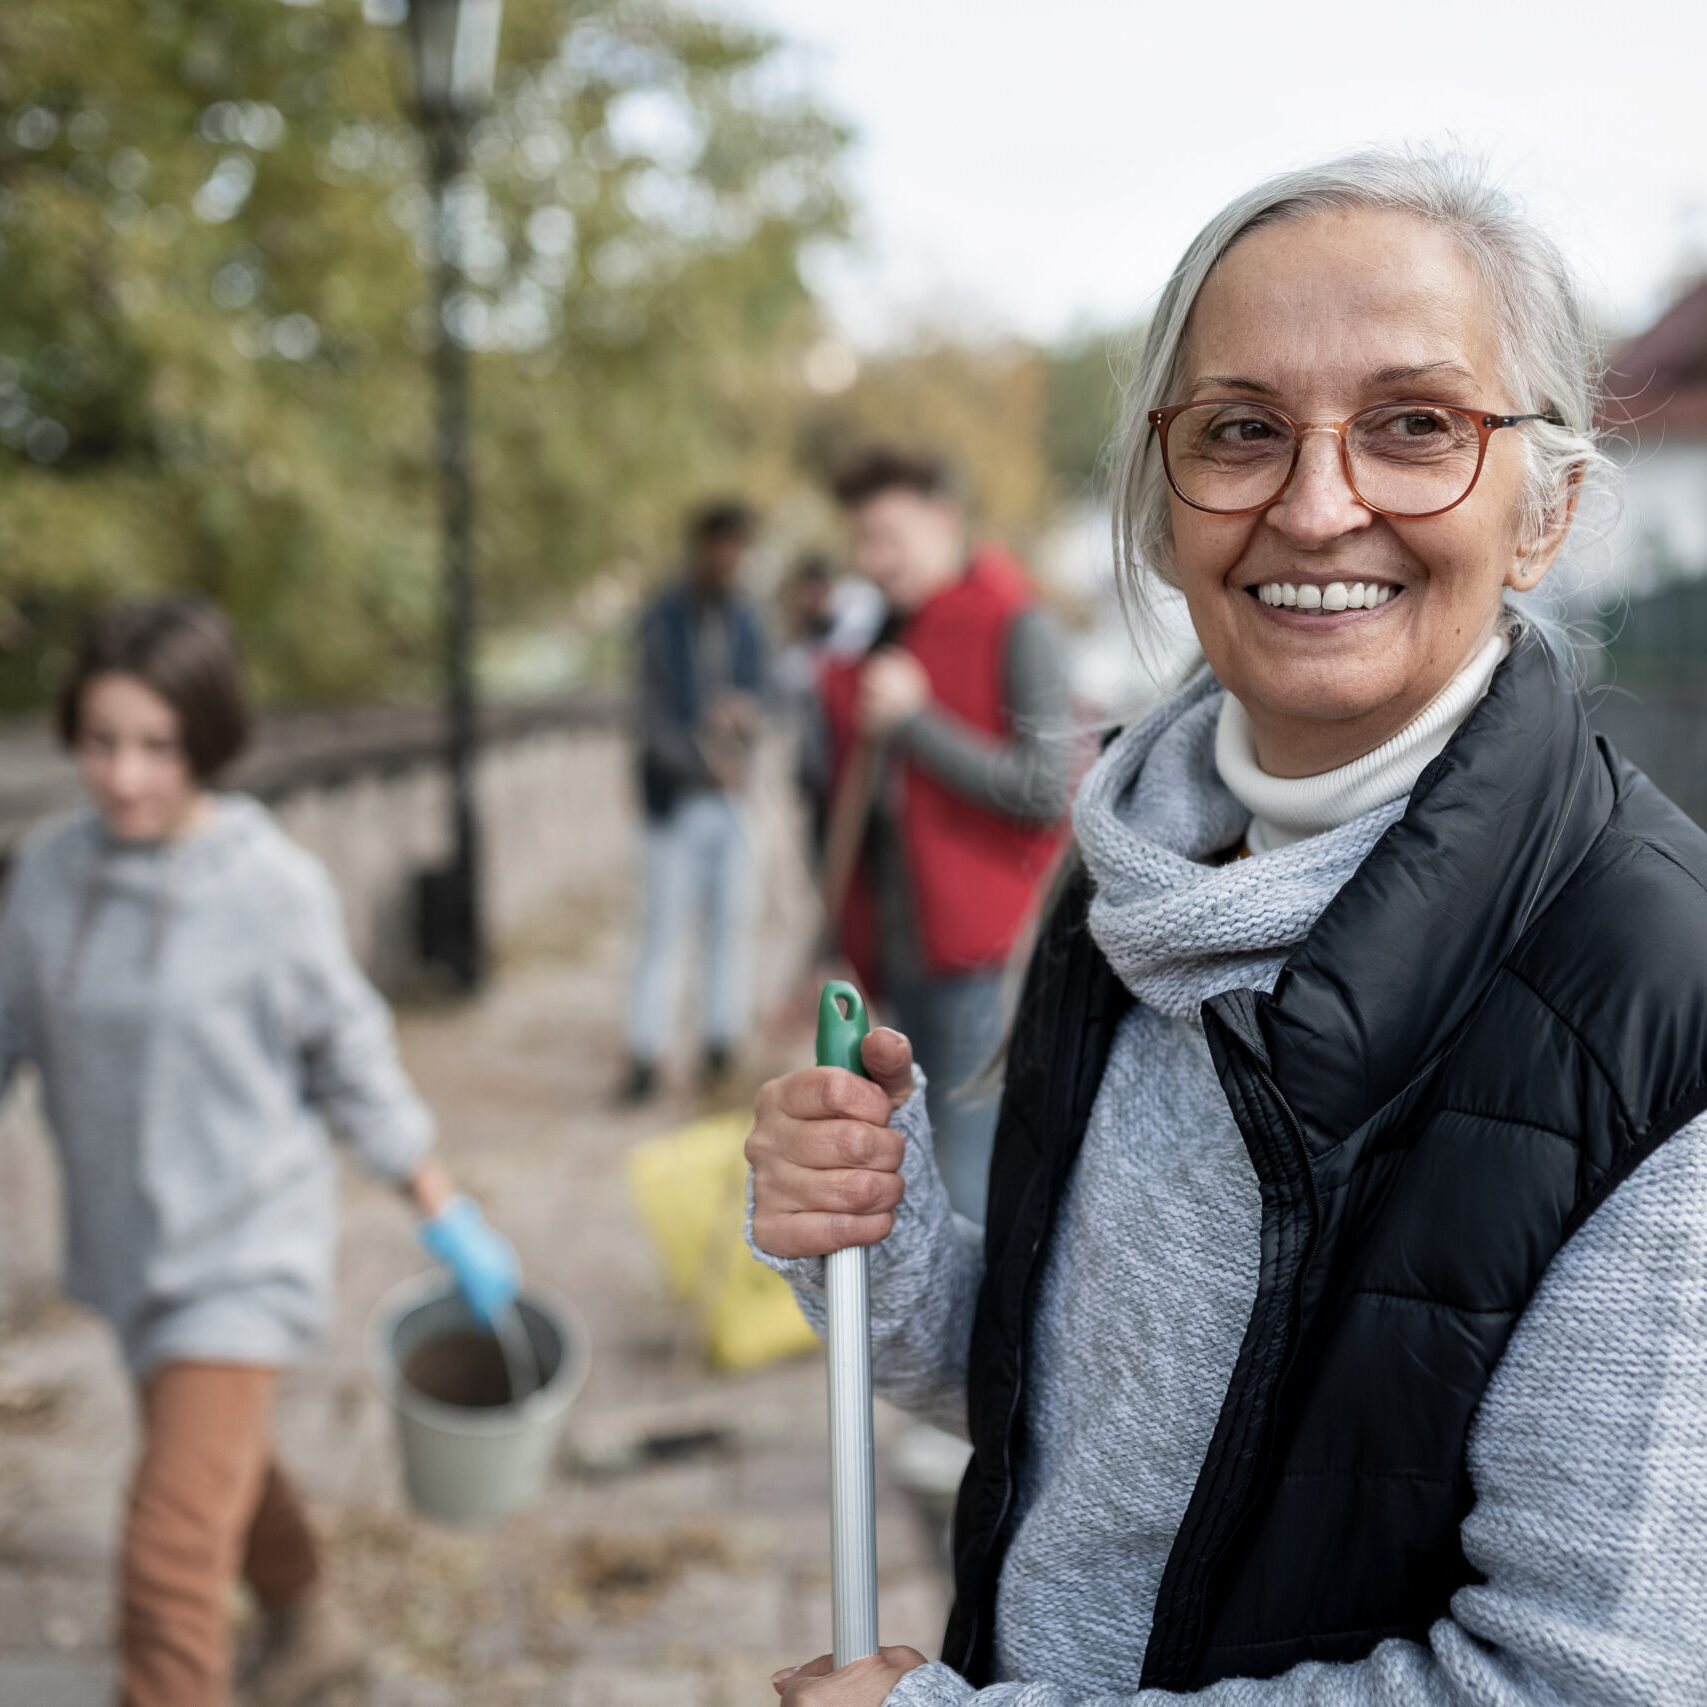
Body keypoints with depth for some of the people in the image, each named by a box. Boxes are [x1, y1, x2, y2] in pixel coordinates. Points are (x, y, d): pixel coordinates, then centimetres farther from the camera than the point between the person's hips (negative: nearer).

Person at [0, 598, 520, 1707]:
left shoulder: (275, 888, -18)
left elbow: (353, 1061, -8)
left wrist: (449, 1218, -3)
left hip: (245, 1249, -6)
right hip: (127, 1243, 6)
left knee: (174, 1542, -12)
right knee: (223, 1460, 27)